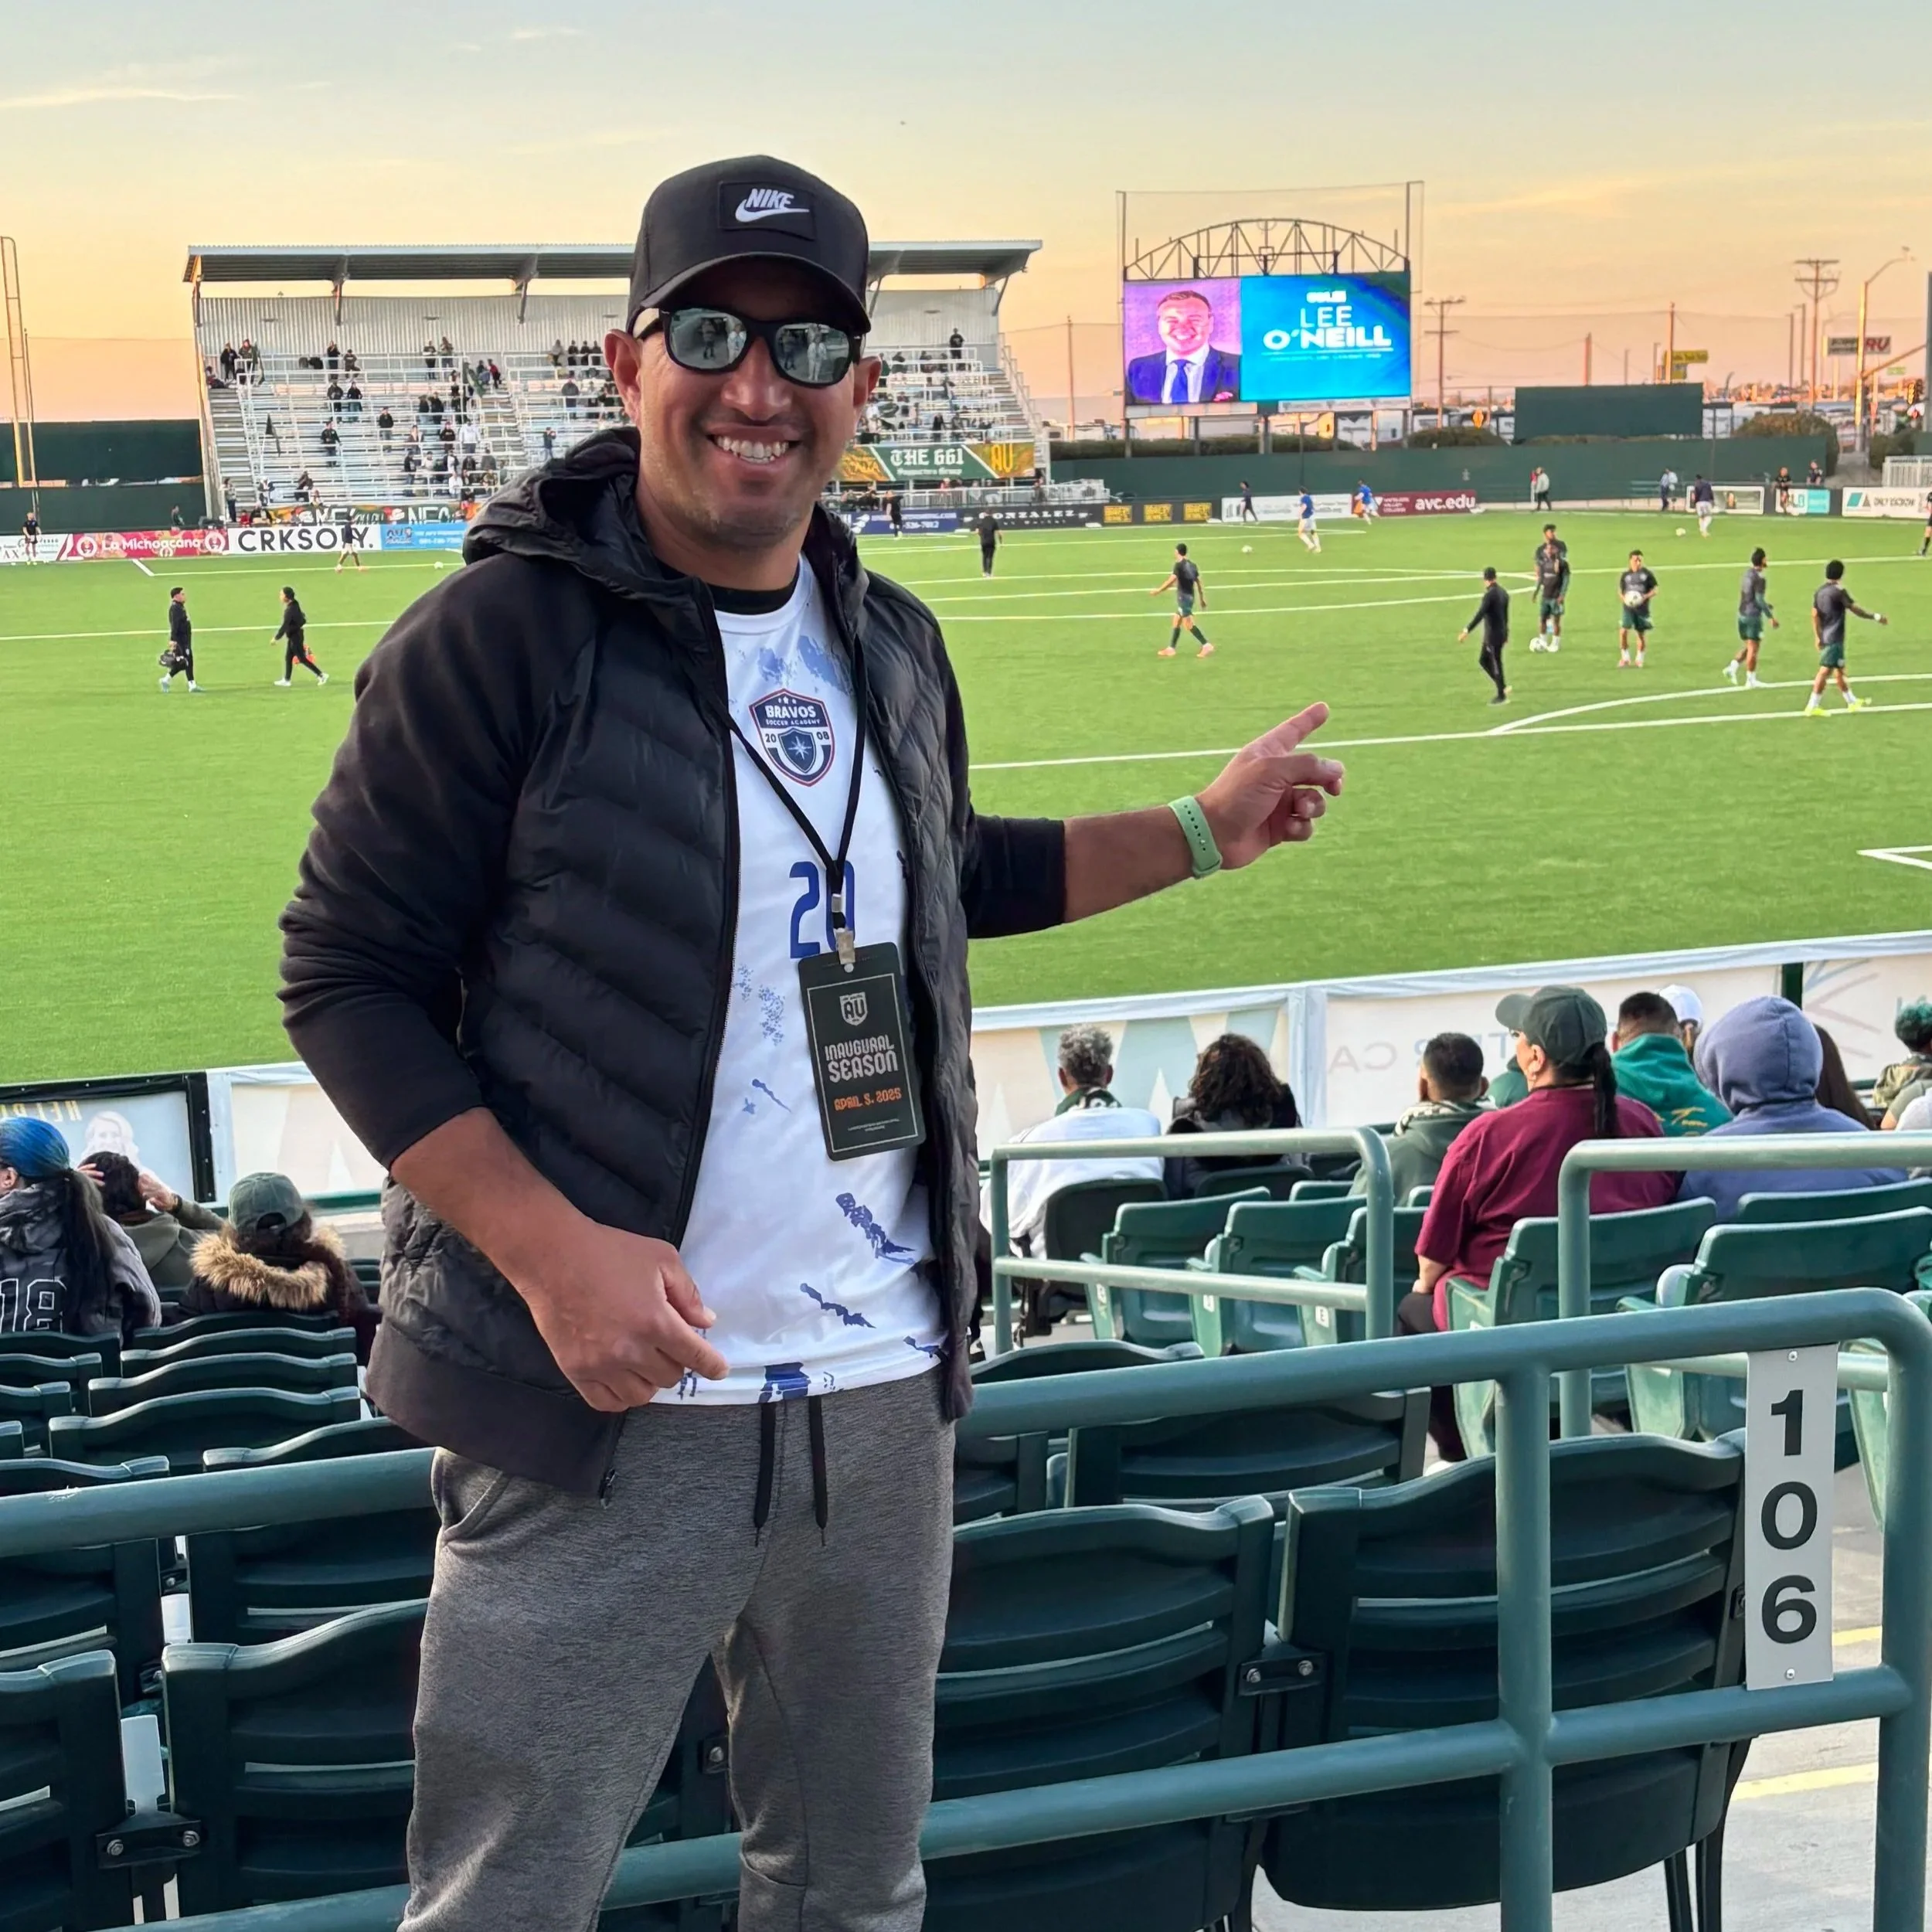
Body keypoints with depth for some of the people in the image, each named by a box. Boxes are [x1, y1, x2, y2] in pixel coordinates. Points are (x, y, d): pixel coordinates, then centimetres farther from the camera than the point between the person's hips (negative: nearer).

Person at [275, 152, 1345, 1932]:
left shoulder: (892, 647, 9)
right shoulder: (502, 636, -11)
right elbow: (347, 977, -10)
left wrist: (1205, 831, 27)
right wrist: (550, 1247, -21)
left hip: (883, 1392, 6)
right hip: (609, 1396, -6)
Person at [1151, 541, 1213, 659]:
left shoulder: (1179, 565, -12)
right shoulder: (1192, 565, 11)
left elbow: (1171, 581, -20)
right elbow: (1199, 582, 13)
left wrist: (1158, 590, -13)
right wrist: (1202, 598, 19)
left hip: (1183, 597, -9)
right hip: (1190, 596, 9)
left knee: (1189, 625, -11)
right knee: (1176, 623, 15)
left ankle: (1206, 646, -18)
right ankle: (1170, 649, 19)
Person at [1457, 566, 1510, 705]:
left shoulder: (1490, 594, -19)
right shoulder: (1503, 593, 8)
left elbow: (1479, 615, -26)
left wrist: (1466, 631, -27)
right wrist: (1506, 633, 28)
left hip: (1493, 636, -9)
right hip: (1501, 633, 9)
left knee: (1496, 665, 1)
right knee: (1483, 660, 17)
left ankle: (1502, 696, 9)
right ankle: (1502, 688, 18)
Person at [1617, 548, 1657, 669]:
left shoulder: (1647, 574, 0)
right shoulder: (1626, 575, 5)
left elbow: (1655, 590, 2)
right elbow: (1620, 591, 12)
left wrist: (1646, 596, -17)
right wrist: (1623, 598, -10)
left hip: (1642, 608, -1)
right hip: (1628, 608, 1)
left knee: (1641, 634, 7)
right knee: (1623, 631, -15)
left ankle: (1639, 659, 23)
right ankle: (1625, 658, -1)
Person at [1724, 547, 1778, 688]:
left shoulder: (1746, 574, 9)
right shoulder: (1759, 578, -16)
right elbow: (1759, 599, -19)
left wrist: (1766, 604, 27)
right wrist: (1771, 617, -15)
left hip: (1742, 615, 8)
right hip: (1753, 616, -8)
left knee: (1749, 647, 20)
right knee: (1753, 649, 1)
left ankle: (1733, 667, 4)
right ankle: (1750, 680, 4)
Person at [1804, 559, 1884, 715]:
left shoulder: (1819, 591, 8)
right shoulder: (1839, 591, -13)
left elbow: (1815, 615, 7)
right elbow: (1855, 610, -11)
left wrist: (1817, 636, 8)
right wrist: (1876, 617, -2)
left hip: (1825, 637, 8)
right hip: (1835, 638, -8)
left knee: (1839, 669, 17)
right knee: (1826, 670, -8)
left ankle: (1852, 701, 28)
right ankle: (1812, 706, -9)